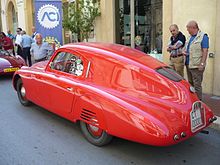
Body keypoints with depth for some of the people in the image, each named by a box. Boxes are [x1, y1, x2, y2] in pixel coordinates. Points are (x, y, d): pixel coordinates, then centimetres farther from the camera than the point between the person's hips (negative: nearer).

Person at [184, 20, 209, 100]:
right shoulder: (190, 37, 16)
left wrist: (202, 63, -20)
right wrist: (185, 52, 5)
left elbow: (205, 51, -13)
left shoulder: (203, 36, -8)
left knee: (197, 85, -6)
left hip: (196, 66, -8)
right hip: (188, 64, 8)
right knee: (190, 83, 15)